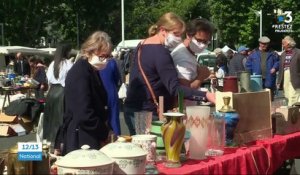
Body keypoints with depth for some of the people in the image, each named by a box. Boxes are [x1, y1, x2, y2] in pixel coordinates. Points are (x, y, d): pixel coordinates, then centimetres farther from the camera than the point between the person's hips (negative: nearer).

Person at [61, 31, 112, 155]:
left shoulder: (92, 71, 14)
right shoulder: (80, 72, -15)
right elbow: (84, 113, -21)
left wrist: (105, 130, 9)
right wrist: (104, 134, -12)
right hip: (80, 140, -9)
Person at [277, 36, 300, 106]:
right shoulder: (283, 54, 14)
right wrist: (279, 81, 12)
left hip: (294, 80, -6)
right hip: (285, 81, 7)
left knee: (293, 98, -9)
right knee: (288, 97, 10)